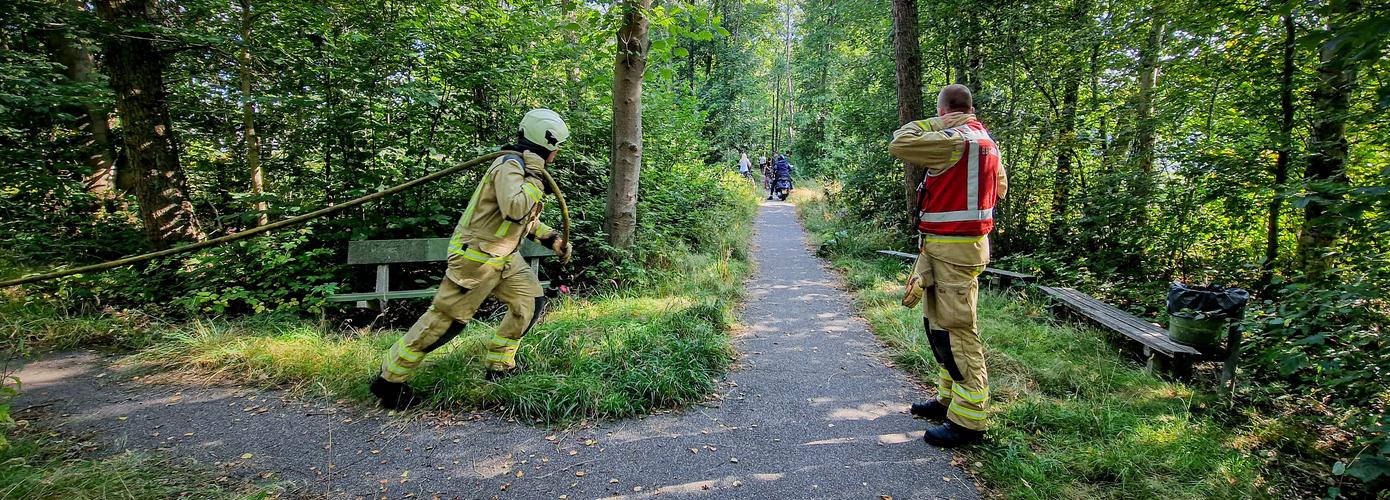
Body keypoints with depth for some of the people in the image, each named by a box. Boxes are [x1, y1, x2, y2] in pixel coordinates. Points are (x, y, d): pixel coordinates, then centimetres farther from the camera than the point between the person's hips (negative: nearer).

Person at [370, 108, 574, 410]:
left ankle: (500, 366, 21)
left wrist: (552, 239, 16)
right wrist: (533, 177, -26)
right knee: (446, 318, -4)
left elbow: (527, 217, 23)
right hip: (475, 257, -10)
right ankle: (390, 379, 11)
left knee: (531, 302, 7)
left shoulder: (524, 165, 12)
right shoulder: (510, 165, -19)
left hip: (504, 256, 10)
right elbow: (514, 209, -37)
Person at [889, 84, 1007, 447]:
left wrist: (934, 124, -6)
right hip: (965, 242, 10)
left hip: (952, 249, -10)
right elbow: (1000, 188, 23)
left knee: (955, 329, -6)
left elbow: (899, 145, -16)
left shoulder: (954, 140, -16)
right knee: (939, 324, 18)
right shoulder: (986, 141, 15)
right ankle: (949, 400, 30)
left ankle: (969, 420, 0)